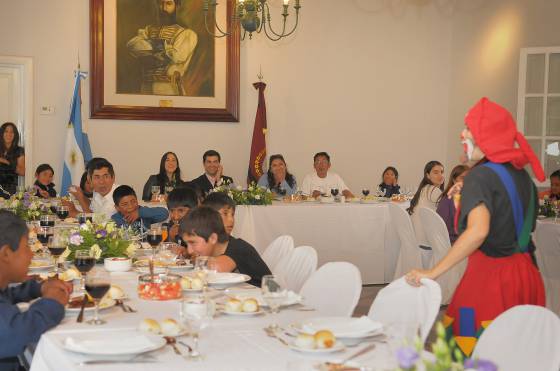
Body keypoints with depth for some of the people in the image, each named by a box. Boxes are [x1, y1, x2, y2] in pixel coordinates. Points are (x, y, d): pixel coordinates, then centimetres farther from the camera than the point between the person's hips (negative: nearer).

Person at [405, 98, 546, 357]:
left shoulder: (481, 175, -11)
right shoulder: (521, 174, 12)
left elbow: (477, 231, -26)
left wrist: (433, 273, -25)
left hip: (490, 276, -8)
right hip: (526, 274, 8)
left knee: (472, 352, -3)